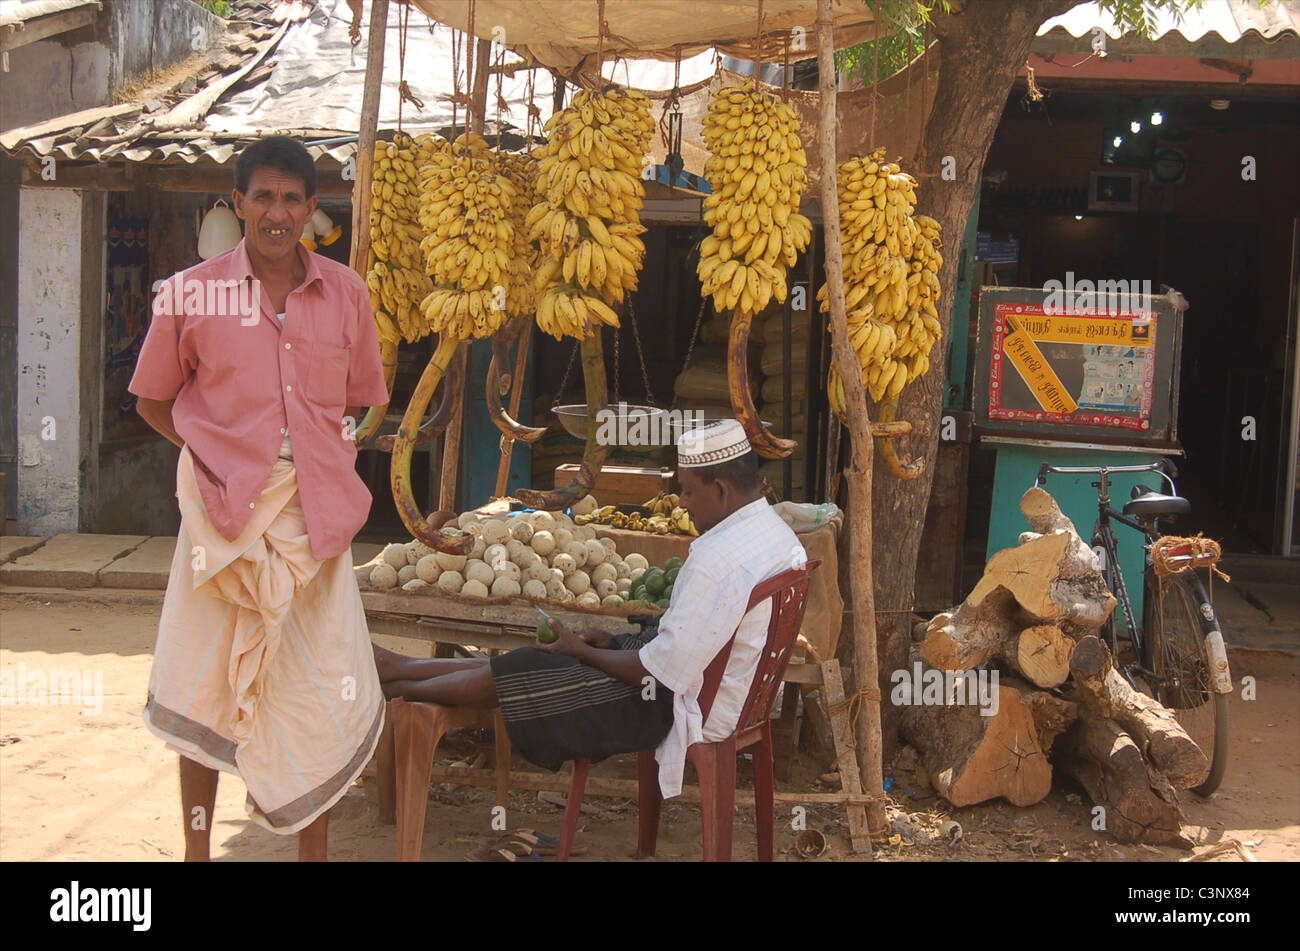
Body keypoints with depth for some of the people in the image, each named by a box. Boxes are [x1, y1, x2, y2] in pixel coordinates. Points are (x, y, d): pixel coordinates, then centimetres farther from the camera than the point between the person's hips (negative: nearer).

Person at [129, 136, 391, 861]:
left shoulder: (346, 293, 6)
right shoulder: (191, 293, -1)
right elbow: (154, 402, 7)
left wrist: (325, 456, 4)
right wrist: (223, 455, -3)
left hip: (315, 513, 2)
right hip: (224, 507, -2)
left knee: (323, 691, 5)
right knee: (205, 686, 7)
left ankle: (315, 850, 21)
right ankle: (197, 848, 25)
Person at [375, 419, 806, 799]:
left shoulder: (720, 561, -30)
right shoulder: (777, 531, 3)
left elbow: (662, 671, -26)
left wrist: (582, 651, -9)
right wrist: (614, 642, 7)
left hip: (681, 708, -9)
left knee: (505, 676, 2)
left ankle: (397, 686, 24)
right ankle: (400, 666, 26)